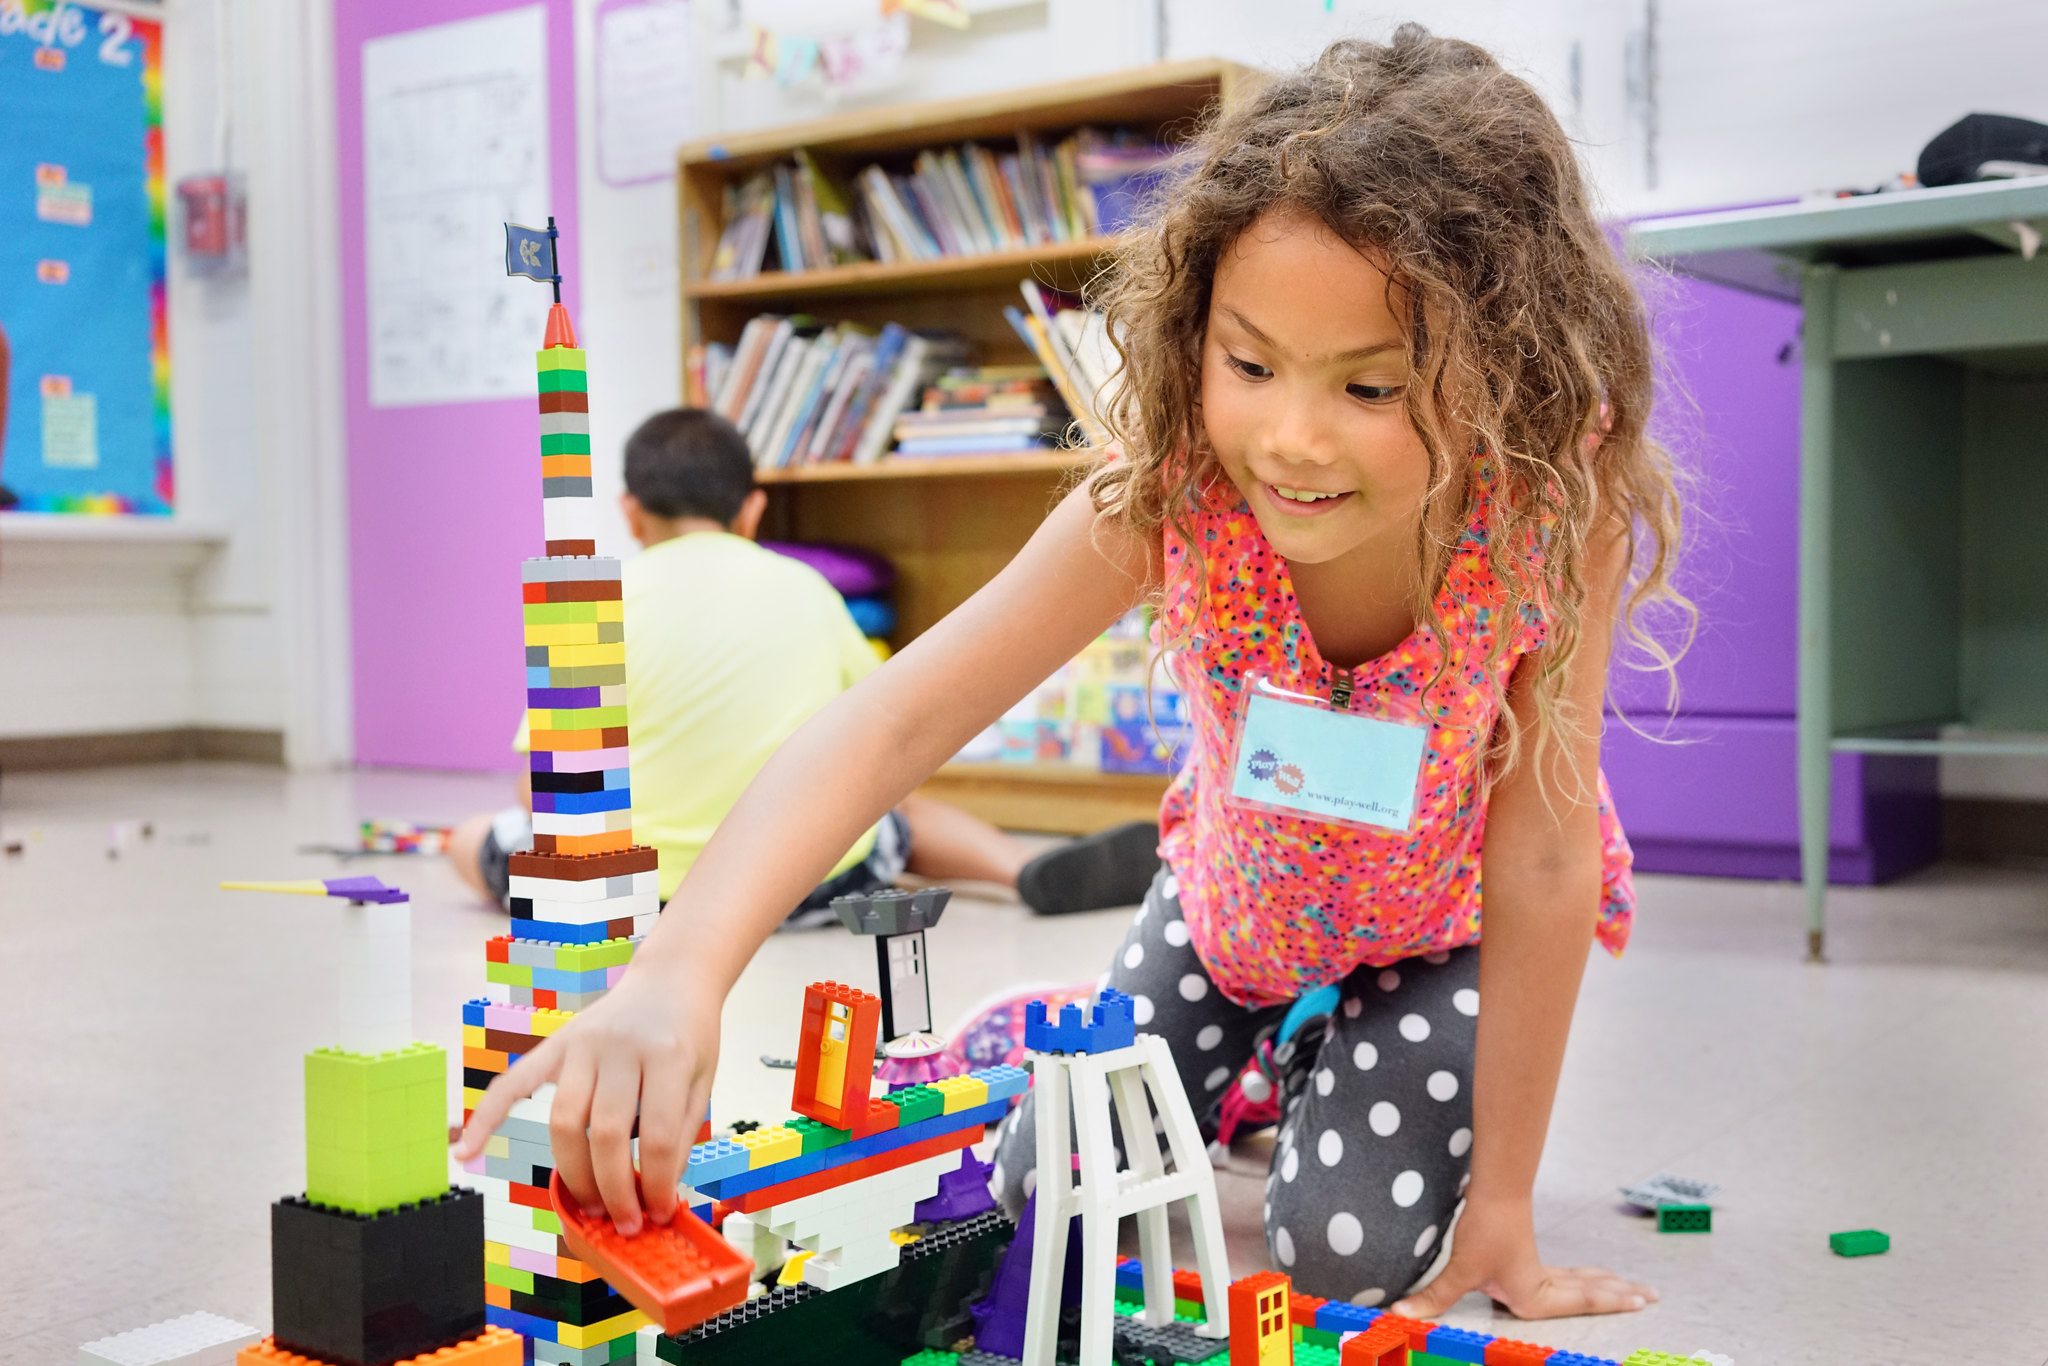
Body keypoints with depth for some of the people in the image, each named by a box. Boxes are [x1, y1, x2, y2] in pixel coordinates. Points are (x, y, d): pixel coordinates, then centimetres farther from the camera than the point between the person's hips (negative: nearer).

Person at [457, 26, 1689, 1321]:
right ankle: (1262, 1046, 32)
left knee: (1355, 1247, -16)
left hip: (1447, 919, -2)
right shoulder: (1173, 492, -33)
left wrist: (1501, 1202, -24)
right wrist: (679, 972, -56)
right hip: (1237, 886, 2)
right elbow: (897, 719, -40)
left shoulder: (1554, 511, -36)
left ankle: (1356, 1058, 18)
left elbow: (1541, 866, -29)